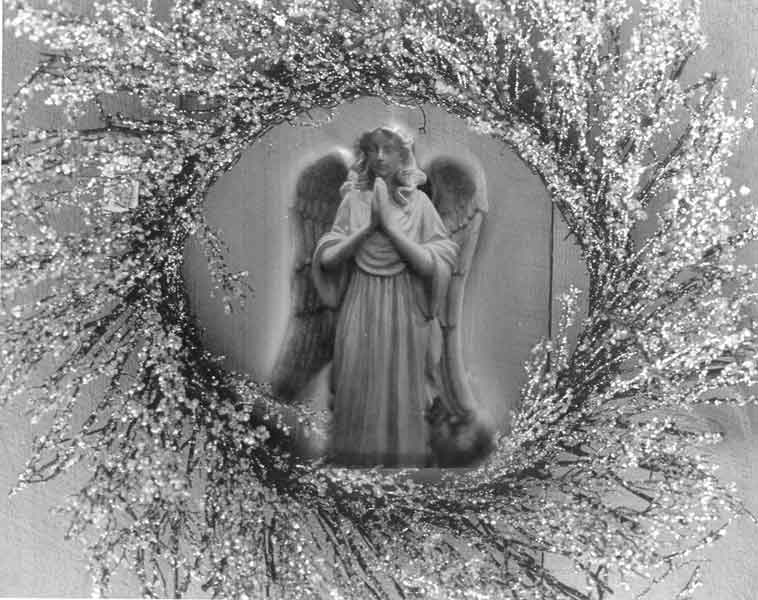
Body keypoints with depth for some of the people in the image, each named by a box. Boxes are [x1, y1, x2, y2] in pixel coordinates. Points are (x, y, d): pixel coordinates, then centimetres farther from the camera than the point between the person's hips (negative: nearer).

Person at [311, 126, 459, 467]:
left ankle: (404, 460, 23)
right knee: (358, 392, 6)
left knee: (401, 393, 5)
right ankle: (355, 458, 24)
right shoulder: (353, 200, 3)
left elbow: (434, 264, -8)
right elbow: (327, 258, -2)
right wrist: (368, 226, -12)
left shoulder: (418, 202, 0)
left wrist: (390, 226, -14)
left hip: (405, 308, -1)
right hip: (360, 305, 1)